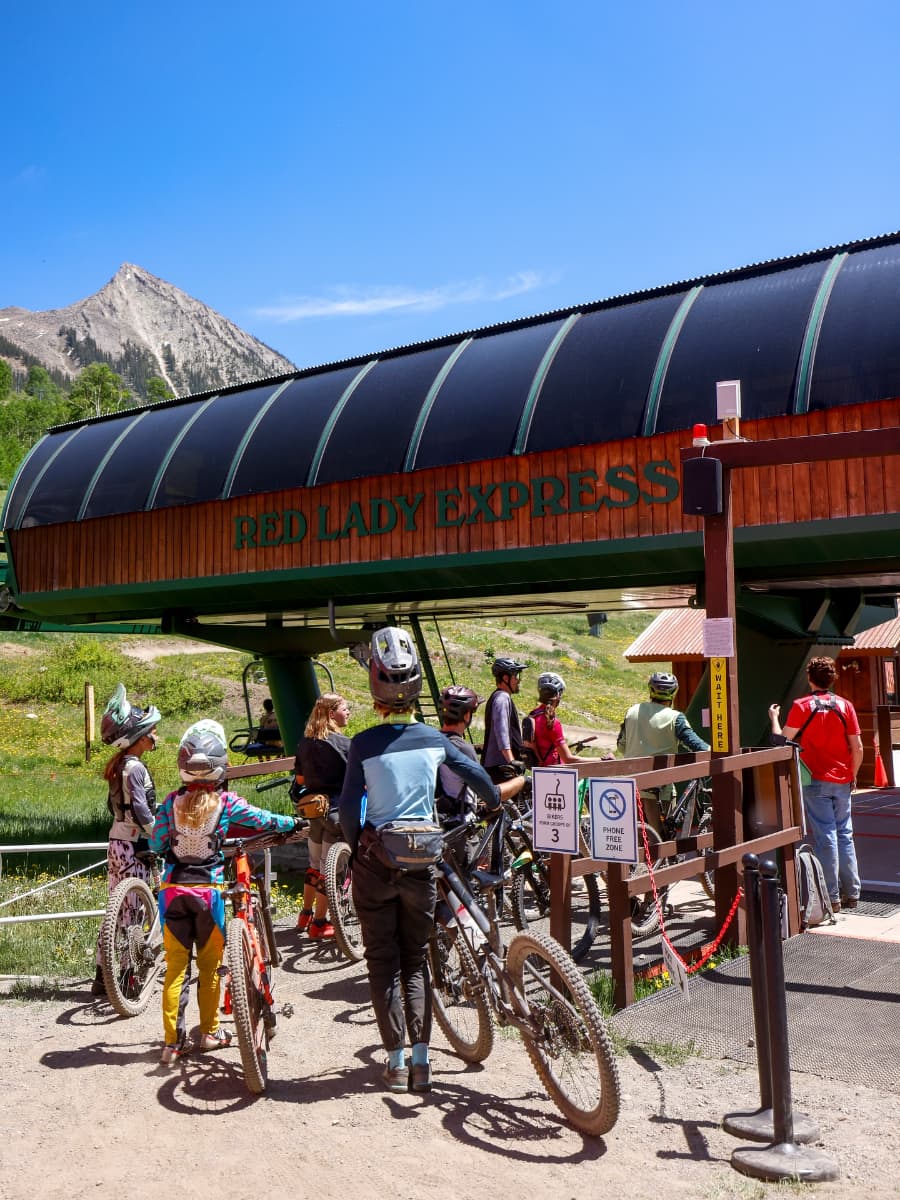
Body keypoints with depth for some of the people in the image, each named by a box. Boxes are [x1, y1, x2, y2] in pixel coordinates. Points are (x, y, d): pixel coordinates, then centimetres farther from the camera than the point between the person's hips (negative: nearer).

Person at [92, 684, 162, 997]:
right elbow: (141, 810, -25)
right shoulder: (134, 767, -18)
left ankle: (103, 975, 21)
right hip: (133, 846, -9)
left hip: (117, 841, 9)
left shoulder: (117, 765, 11)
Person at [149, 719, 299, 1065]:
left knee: (175, 965, 8)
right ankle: (210, 1032, 24)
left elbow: (156, 844, 3)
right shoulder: (226, 802, -10)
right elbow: (265, 820, 1)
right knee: (210, 964, 14)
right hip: (209, 890, -1)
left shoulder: (172, 801, -4)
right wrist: (295, 822, 19)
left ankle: (171, 1042, 8)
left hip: (173, 889, 2)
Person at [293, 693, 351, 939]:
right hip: (338, 810, -7)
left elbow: (300, 778, 11)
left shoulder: (305, 741, 5)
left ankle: (305, 914, 32)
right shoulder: (343, 743, -16)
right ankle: (319, 923, 9)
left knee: (314, 863, 21)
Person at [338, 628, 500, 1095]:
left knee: (382, 963, 10)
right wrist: (495, 804, 28)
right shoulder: (433, 739, -3)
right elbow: (476, 775, 8)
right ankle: (420, 1060, 8)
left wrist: (356, 844, 5)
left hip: (375, 859, -2)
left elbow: (348, 808, -13)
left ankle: (396, 1062, 12)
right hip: (421, 859, 2)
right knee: (416, 960, 14)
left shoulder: (363, 744, -11)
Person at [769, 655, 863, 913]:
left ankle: (832, 897, 1)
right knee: (845, 835, 13)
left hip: (815, 781, -3)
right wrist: (853, 775, 14)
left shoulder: (801, 706, -8)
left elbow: (782, 739, -6)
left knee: (825, 837, -1)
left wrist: (774, 717, 12)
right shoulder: (845, 705, 1)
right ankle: (851, 893, 16)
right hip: (842, 781, 3)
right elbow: (857, 748, 0)